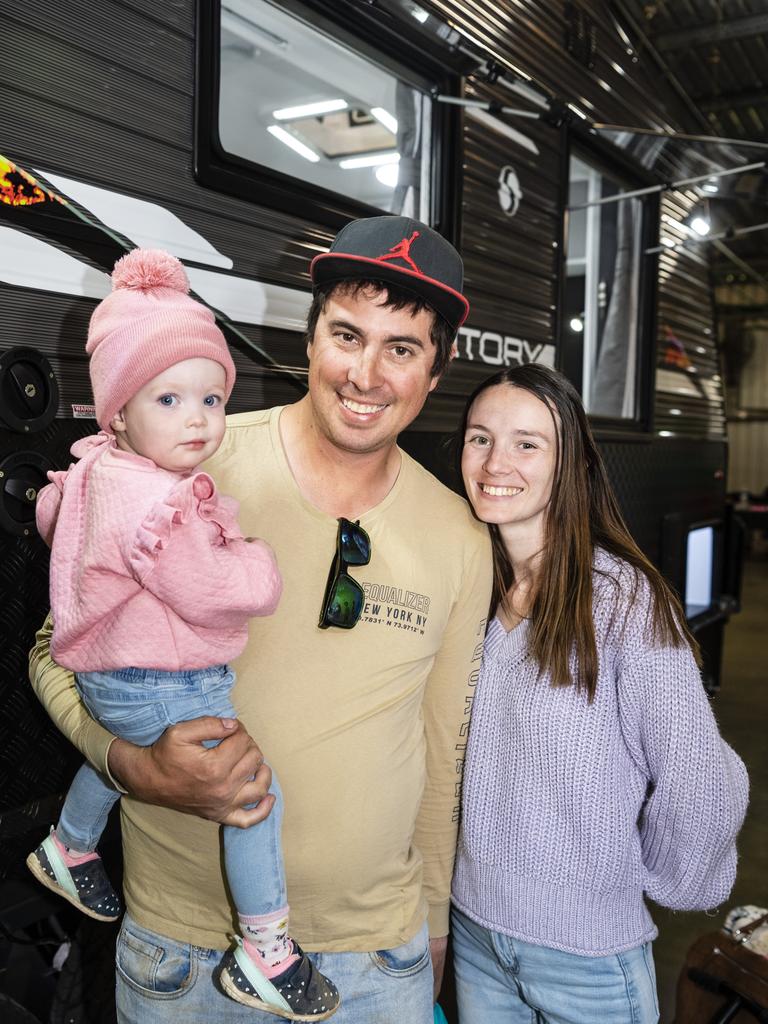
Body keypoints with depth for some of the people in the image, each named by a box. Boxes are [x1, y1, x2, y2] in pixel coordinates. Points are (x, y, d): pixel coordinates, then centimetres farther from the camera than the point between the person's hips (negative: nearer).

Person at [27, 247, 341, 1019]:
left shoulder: (100, 469, 0)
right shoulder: (157, 508, -32)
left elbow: (50, 511, 19)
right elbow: (211, 593, -29)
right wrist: (256, 560, -10)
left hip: (111, 679, 11)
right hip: (164, 691, -10)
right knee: (255, 793, -5)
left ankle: (68, 849, 64)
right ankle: (267, 953, 6)